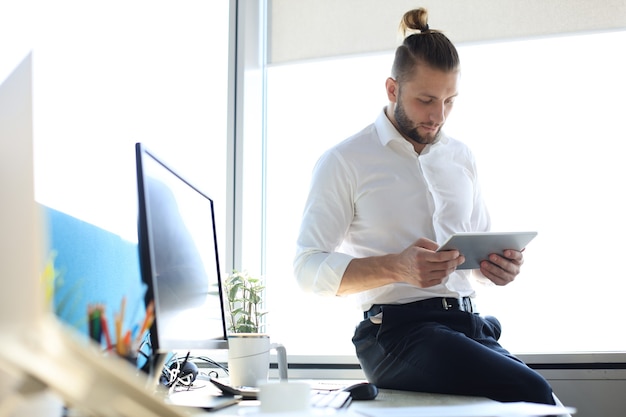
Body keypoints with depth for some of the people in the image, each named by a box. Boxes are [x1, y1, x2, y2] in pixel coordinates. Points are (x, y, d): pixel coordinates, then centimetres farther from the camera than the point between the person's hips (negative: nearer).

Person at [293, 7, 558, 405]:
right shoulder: (344, 162, 1)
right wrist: (396, 267, -21)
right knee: (531, 393, -28)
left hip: (470, 324, 6)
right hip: (398, 331, -6)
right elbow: (309, 267, -5)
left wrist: (499, 264, -1)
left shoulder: (461, 157, 18)